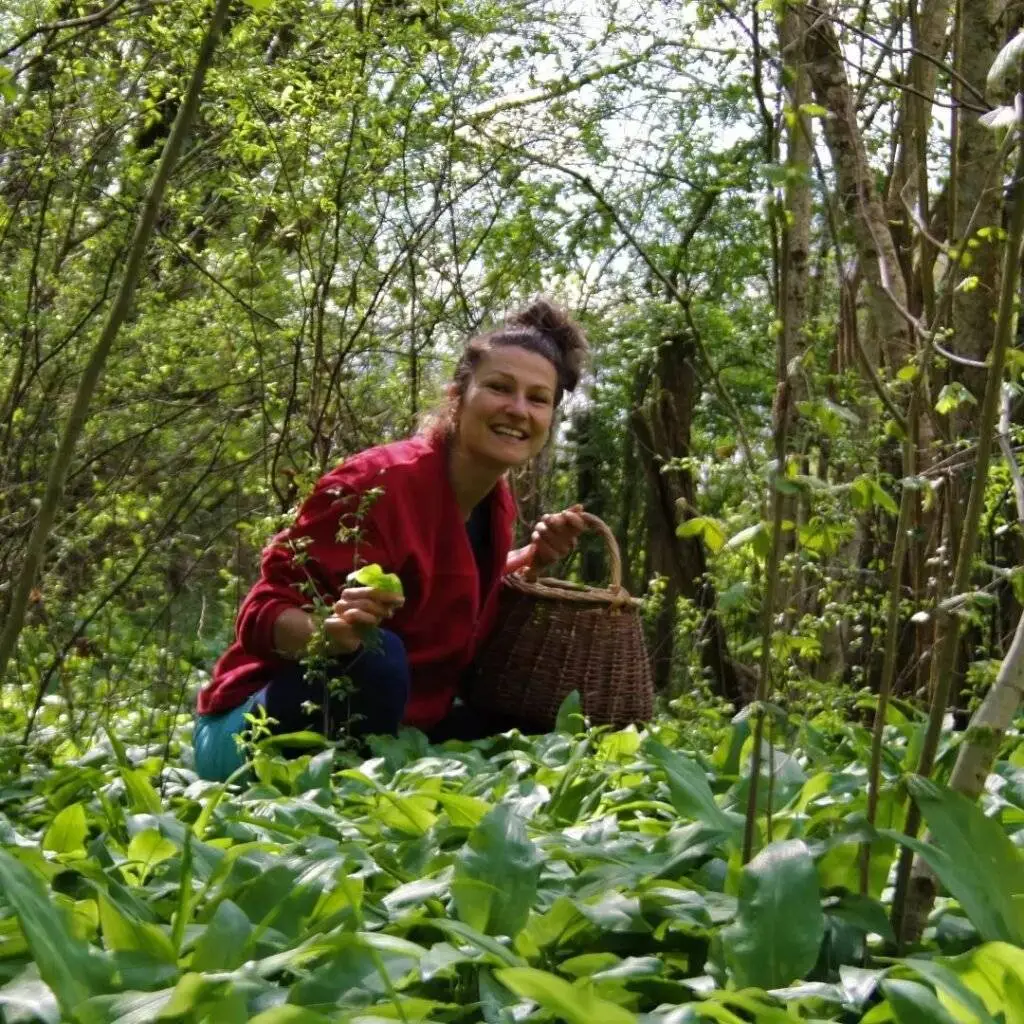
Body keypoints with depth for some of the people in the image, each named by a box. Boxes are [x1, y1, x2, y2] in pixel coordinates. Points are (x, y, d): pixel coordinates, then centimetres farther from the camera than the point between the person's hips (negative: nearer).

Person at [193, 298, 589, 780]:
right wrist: (331, 631, -43)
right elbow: (264, 614, -22)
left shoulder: (495, 503, 3)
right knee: (376, 655, -35)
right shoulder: (382, 483, -21)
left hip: (378, 730, 9)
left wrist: (532, 557, 5)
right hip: (258, 733, -8)